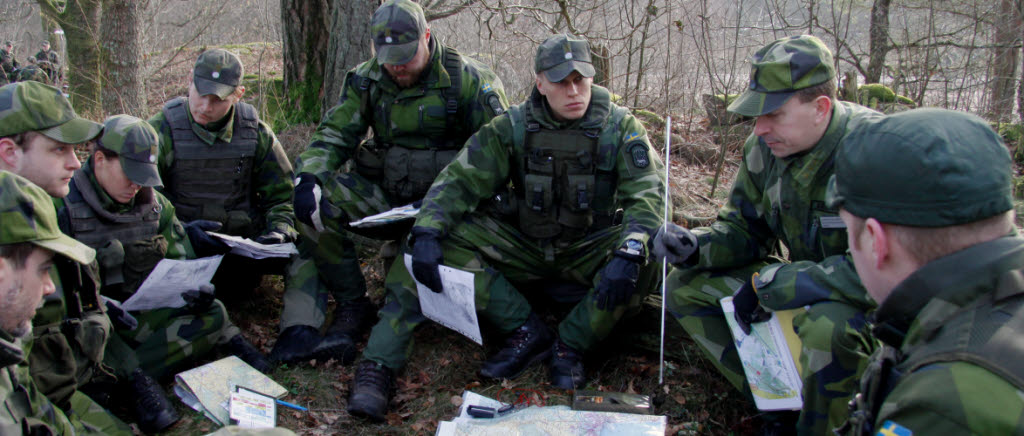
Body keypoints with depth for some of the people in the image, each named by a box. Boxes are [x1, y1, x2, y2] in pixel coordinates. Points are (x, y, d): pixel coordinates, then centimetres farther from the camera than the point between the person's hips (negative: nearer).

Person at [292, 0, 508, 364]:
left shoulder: (465, 78, -7)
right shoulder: (367, 80, 5)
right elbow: (334, 134, 3)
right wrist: (308, 177, -18)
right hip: (385, 197, 3)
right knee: (318, 202, -22)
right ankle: (352, 305, -6)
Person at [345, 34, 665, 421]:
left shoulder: (619, 127, -9)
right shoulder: (514, 127, -6)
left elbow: (648, 193, -19)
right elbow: (460, 179, -10)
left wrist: (629, 253, -39)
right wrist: (426, 233, -28)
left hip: (590, 251, -1)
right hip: (524, 249, 1)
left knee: (653, 252, -32)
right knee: (448, 236, -21)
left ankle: (570, 344, -18)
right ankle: (526, 331, -18)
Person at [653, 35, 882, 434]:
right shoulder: (765, 147, -7)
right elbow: (743, 229, 6)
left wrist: (767, 285, -29)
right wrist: (696, 245, -17)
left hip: (877, 298, -7)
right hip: (805, 281, 7)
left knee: (827, 323, -40)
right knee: (684, 288, -1)